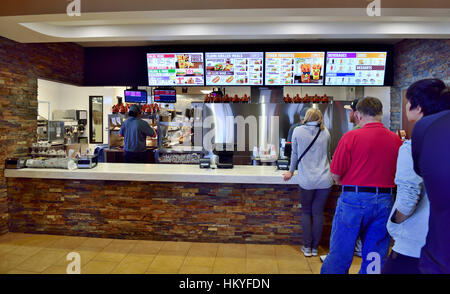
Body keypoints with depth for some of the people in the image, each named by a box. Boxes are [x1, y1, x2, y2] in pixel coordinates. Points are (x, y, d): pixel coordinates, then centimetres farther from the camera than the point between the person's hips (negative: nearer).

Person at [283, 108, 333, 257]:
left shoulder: (298, 131, -1)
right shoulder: (325, 132, 5)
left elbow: (295, 154, 7)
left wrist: (291, 171, 22)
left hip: (306, 180, -2)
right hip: (324, 180, 2)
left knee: (306, 212, 13)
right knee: (318, 213, 11)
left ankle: (307, 247, 17)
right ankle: (315, 248, 21)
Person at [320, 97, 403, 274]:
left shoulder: (351, 137, -12)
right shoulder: (396, 140, 2)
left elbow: (335, 175, -9)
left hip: (354, 199, -4)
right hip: (384, 200, 5)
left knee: (339, 254, 9)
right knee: (376, 256, 15)